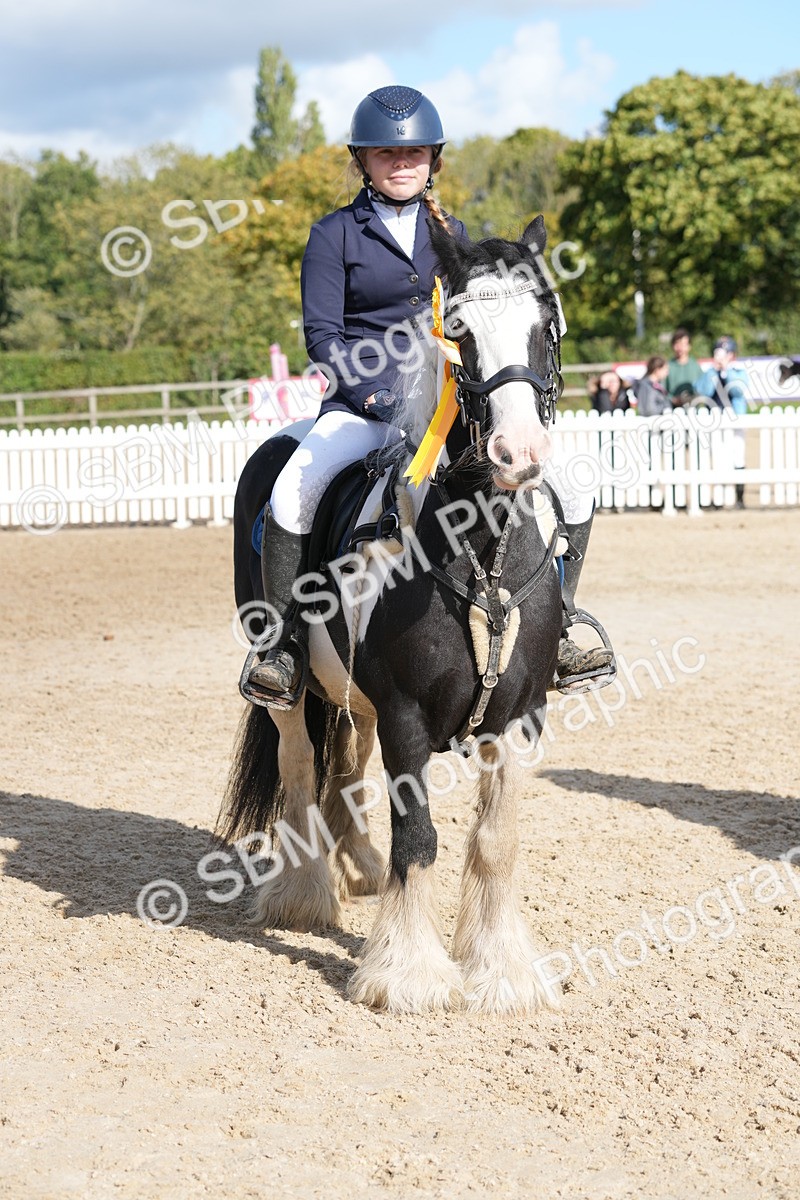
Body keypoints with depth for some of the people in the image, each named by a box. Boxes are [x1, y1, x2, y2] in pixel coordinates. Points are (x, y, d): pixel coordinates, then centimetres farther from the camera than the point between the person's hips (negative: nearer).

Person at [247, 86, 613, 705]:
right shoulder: (336, 234, 4)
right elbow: (323, 334, -3)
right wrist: (382, 396, -16)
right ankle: (286, 645, -14)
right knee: (292, 493, -29)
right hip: (362, 405, -3)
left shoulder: (453, 234, 15)